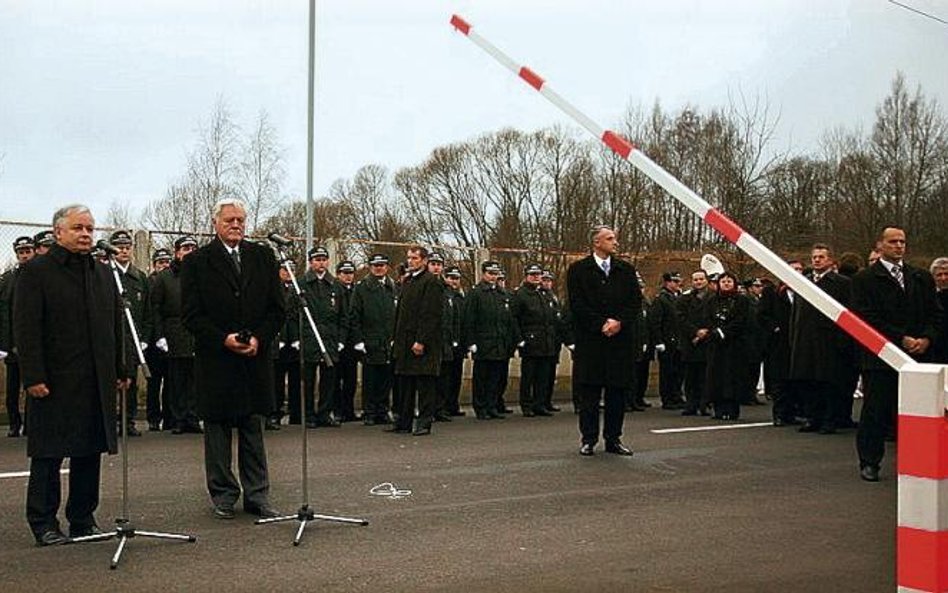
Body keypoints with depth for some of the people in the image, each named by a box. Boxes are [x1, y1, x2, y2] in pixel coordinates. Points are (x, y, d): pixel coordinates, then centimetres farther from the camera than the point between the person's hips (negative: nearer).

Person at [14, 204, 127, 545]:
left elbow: (116, 327, 17)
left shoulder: (103, 275, 15)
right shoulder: (35, 272, -3)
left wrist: (120, 371, 12)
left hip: (97, 383, 5)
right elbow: (26, 329, -9)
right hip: (54, 382, -5)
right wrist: (33, 376, -15)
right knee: (48, 454, 2)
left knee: (90, 452, 10)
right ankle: (43, 523, 12)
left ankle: (83, 519, 20)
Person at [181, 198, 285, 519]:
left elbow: (277, 309, 6)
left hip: (255, 358, 2)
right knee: (217, 431, 6)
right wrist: (223, 339, -17)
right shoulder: (196, 262, 0)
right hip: (215, 360, -2)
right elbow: (192, 315, -5)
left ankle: (257, 495, 14)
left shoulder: (263, 257, 8)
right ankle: (223, 495, 17)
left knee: (253, 431, 7)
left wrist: (258, 338, -8)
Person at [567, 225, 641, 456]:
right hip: (590, 341, -3)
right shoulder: (578, 270, 1)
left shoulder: (626, 269, 11)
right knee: (589, 392, 0)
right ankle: (589, 439, 9)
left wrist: (619, 322, -10)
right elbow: (577, 305, -6)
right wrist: (602, 324, -13)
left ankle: (613, 439, 14)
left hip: (620, 339, 3)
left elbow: (636, 302, 6)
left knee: (618, 390, 6)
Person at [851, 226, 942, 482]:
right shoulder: (865, 279, 0)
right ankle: (869, 462, 11)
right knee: (875, 412, 1)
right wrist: (901, 339, -13)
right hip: (881, 356, -4)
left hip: (918, 356, 4)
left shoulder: (922, 278, 15)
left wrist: (926, 339, -5)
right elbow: (868, 318, -8)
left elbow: (935, 314, 13)